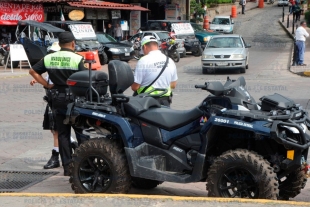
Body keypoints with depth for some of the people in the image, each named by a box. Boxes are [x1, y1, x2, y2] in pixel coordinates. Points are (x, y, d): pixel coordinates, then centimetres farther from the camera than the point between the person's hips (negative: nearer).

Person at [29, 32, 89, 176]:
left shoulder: (49, 58, 4)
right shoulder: (77, 59, -10)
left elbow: (33, 71, 5)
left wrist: (46, 84, 6)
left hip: (57, 99, 4)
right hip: (74, 98, -4)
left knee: (62, 134, 9)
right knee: (81, 132, 5)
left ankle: (67, 166, 10)